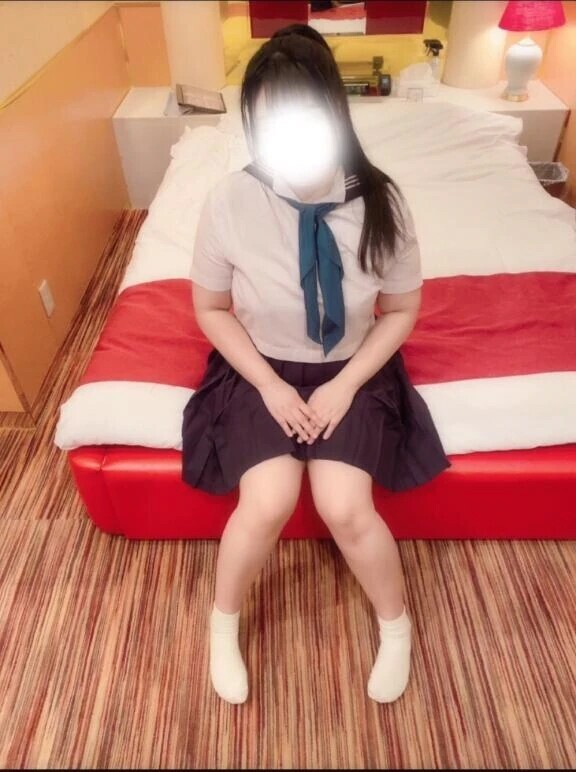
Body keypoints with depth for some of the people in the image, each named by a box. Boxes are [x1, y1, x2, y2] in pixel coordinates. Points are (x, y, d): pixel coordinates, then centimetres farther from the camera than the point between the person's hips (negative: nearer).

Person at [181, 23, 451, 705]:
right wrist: (268, 385, -12)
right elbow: (210, 308, -4)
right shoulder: (229, 201, -17)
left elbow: (402, 310, -2)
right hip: (262, 371, 0)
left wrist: (346, 384, -12)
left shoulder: (380, 201, -15)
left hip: (352, 372, 1)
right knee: (267, 502, -21)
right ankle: (223, 620, 13)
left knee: (345, 506, -18)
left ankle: (396, 624, 16)